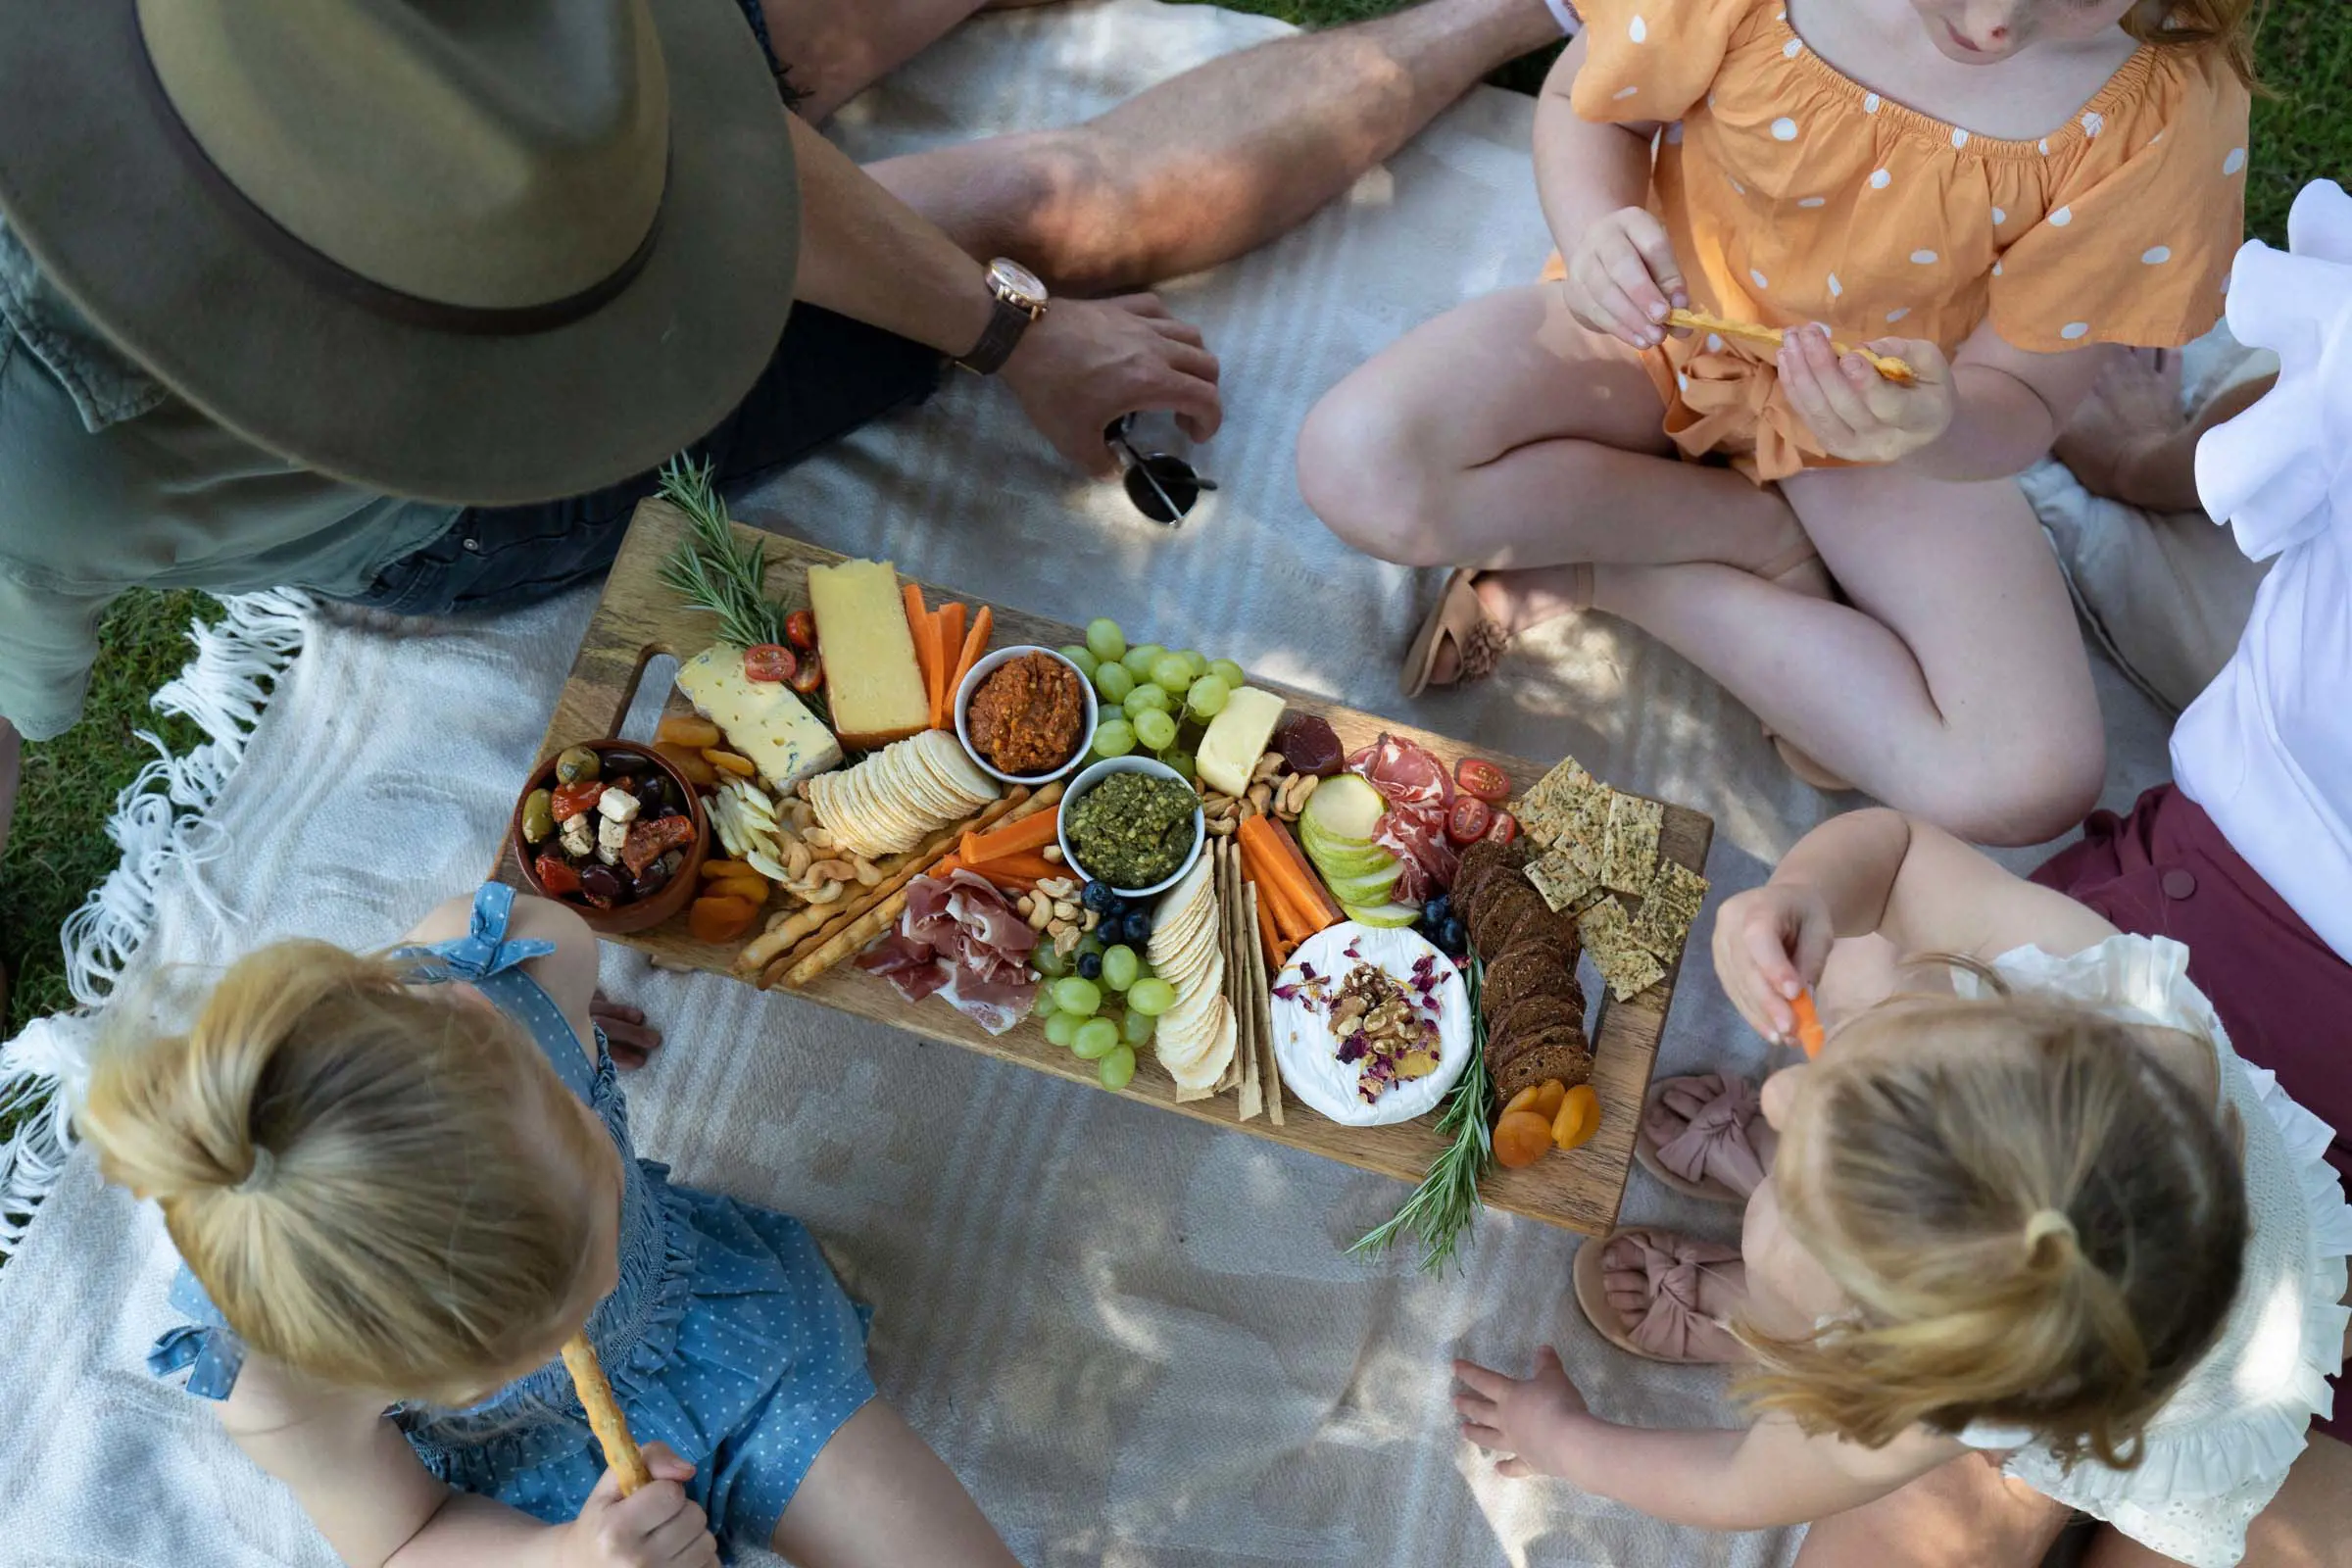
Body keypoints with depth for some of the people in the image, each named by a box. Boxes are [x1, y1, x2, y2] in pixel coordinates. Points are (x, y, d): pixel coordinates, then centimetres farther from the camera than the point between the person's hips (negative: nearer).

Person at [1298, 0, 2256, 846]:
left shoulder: (2173, 116, -23)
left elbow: (2025, 396, -14)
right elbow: (1583, 103, -6)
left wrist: (1937, 428, -40)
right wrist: (1596, 235, -30)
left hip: (1887, 431, 1)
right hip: (1657, 331, 0)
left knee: (2033, 786, -22)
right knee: (1358, 468, -30)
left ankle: (1598, 575, -8)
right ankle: (1751, 529, -6)